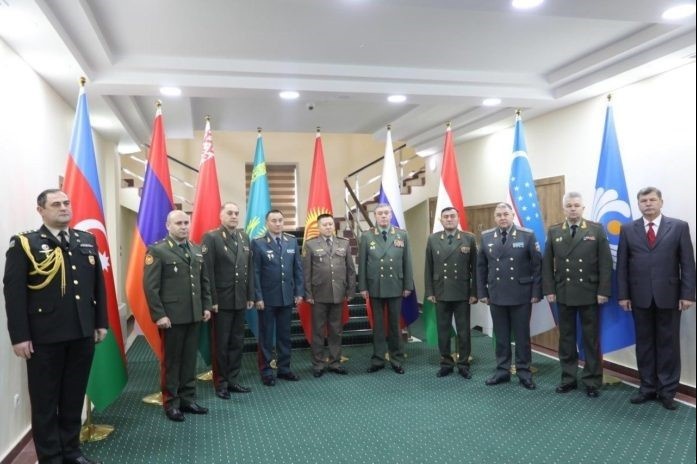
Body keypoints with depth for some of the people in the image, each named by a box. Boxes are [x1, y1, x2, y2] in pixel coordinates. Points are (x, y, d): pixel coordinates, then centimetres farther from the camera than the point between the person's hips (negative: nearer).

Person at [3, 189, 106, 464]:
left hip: (83, 333, 4)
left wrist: (101, 322, 10)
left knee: (74, 397, 15)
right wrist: (19, 336, -13)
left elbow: (98, 284, 12)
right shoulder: (24, 243, -4)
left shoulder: (87, 241, 10)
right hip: (44, 336, -4)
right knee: (45, 400, 9)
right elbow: (13, 292, -8)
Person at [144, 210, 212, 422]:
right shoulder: (157, 250, -7)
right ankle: (171, 403, 18)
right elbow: (150, 286, -11)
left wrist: (206, 306, 10)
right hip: (171, 316, -5)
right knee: (171, 361, 6)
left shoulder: (197, 250, 12)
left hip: (194, 315, 5)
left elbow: (204, 281, 16)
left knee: (190, 359, 12)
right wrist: (159, 315, -15)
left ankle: (187, 399, 24)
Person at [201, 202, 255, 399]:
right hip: (222, 301, -6)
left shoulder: (244, 237, 9)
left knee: (237, 342, 13)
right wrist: (212, 300, -15)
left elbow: (250, 268, 10)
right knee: (222, 343, 6)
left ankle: (232, 380, 25)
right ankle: (221, 383, 19)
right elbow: (207, 272, -12)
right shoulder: (211, 238, -9)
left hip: (240, 300, 6)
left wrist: (250, 296, 7)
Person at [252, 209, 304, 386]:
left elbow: (298, 269, 8)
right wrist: (258, 297, -12)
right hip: (267, 298, -3)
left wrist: (299, 292, 2)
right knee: (266, 336, 7)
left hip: (287, 297, 4)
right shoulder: (258, 243, -5)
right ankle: (266, 371, 17)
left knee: (285, 335, 13)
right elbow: (255, 273, -7)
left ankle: (284, 368, 24)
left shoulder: (292, 242, 7)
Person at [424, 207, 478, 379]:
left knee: (463, 331, 7)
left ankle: (463, 364, 19)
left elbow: (475, 268, 0)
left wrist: (474, 293, -4)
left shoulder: (469, 239, 0)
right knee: (443, 330, 8)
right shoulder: (433, 239, 4)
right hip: (441, 293, 1)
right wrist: (429, 292, 0)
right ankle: (446, 363, 21)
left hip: (462, 293, -1)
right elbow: (429, 268, 5)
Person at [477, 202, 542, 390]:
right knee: (501, 336, 11)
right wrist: (482, 292, 4)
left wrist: (536, 292, -7)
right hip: (496, 295, 2)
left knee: (522, 335, 8)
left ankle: (524, 372, 20)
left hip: (521, 295, -2)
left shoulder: (527, 235, -4)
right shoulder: (486, 237, 4)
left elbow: (537, 265, -3)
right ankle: (502, 370, 22)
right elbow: (481, 267, 8)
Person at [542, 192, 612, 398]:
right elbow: (547, 264, 5)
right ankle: (568, 378, 20)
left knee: (591, 339, 6)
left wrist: (603, 291, -9)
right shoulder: (553, 232, 6)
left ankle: (592, 382, 17)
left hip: (590, 294, -2)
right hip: (563, 294, 2)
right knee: (566, 339, 9)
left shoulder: (597, 229, 0)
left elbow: (605, 262, -3)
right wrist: (549, 290, -1)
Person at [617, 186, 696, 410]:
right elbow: (622, 265, 3)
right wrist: (623, 294, -2)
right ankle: (648, 388, 20)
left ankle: (667, 391, 17)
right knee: (644, 343, 9)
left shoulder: (679, 227, 1)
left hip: (669, 296, -1)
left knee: (668, 344, 6)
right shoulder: (628, 229, 5)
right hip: (640, 297, 1)